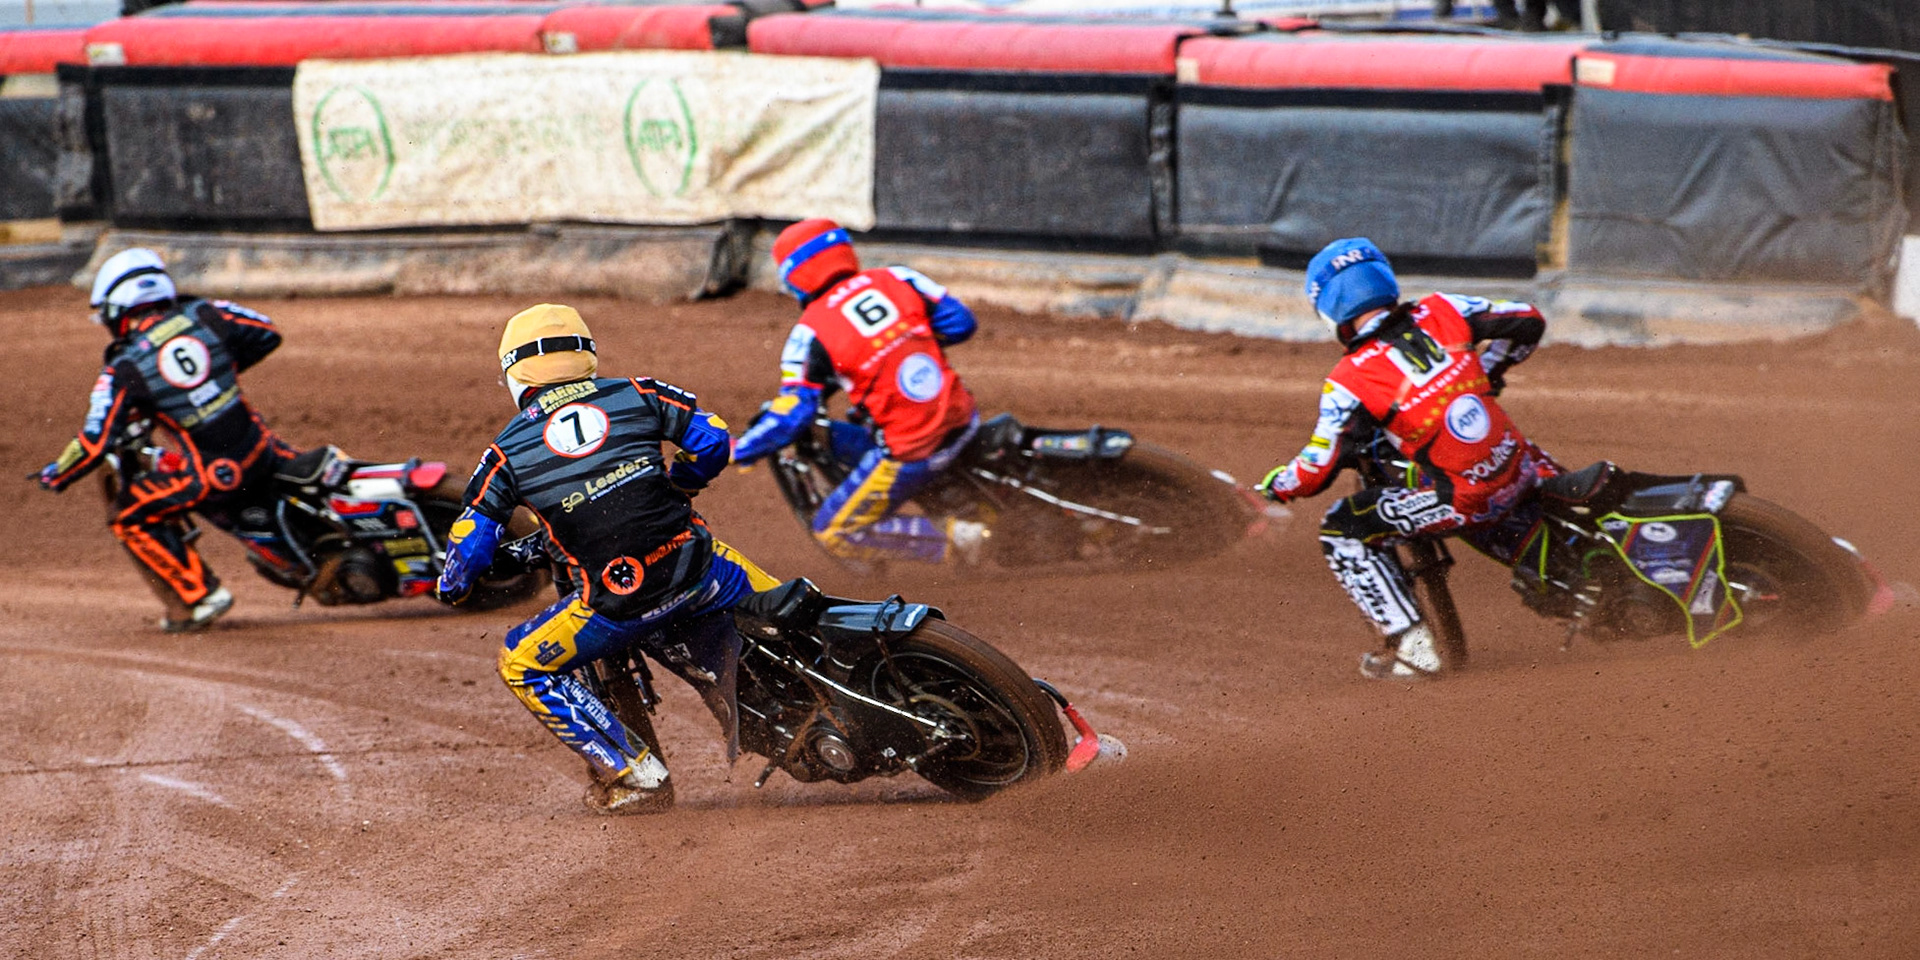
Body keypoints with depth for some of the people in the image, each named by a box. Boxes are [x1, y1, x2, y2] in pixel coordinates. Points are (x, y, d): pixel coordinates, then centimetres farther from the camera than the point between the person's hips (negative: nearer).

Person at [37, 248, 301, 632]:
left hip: (213, 475, -6)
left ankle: (198, 597, 9)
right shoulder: (204, 314, 1)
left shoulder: (123, 370, -8)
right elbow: (268, 334, 14)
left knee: (131, 517, 12)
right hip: (260, 450, 6)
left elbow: (96, 441, -10)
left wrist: (56, 475, 8)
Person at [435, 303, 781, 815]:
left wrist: (454, 584, 23)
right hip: (696, 570, 3)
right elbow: (712, 438, 9)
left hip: (619, 600, -3)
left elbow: (470, 541, 1)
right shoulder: (635, 395, 7)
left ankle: (637, 776, 12)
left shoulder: (509, 450, 3)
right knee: (777, 602, 32)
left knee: (523, 666, 17)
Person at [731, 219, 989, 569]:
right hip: (962, 421, 7)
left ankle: (952, 541, -1)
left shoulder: (810, 333, -10)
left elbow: (792, 415, -11)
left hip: (910, 453, -7)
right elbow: (962, 322, 5)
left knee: (835, 532, 11)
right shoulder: (897, 279, 2)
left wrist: (737, 452, 4)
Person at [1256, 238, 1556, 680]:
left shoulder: (1350, 382, -10)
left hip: (1466, 498, -6)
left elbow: (1317, 472, -8)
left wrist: (1275, 485, 14)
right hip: (1520, 467, 6)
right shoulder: (1440, 312, 4)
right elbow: (1528, 321, 12)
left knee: (1343, 532, 6)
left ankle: (1414, 649, 4)